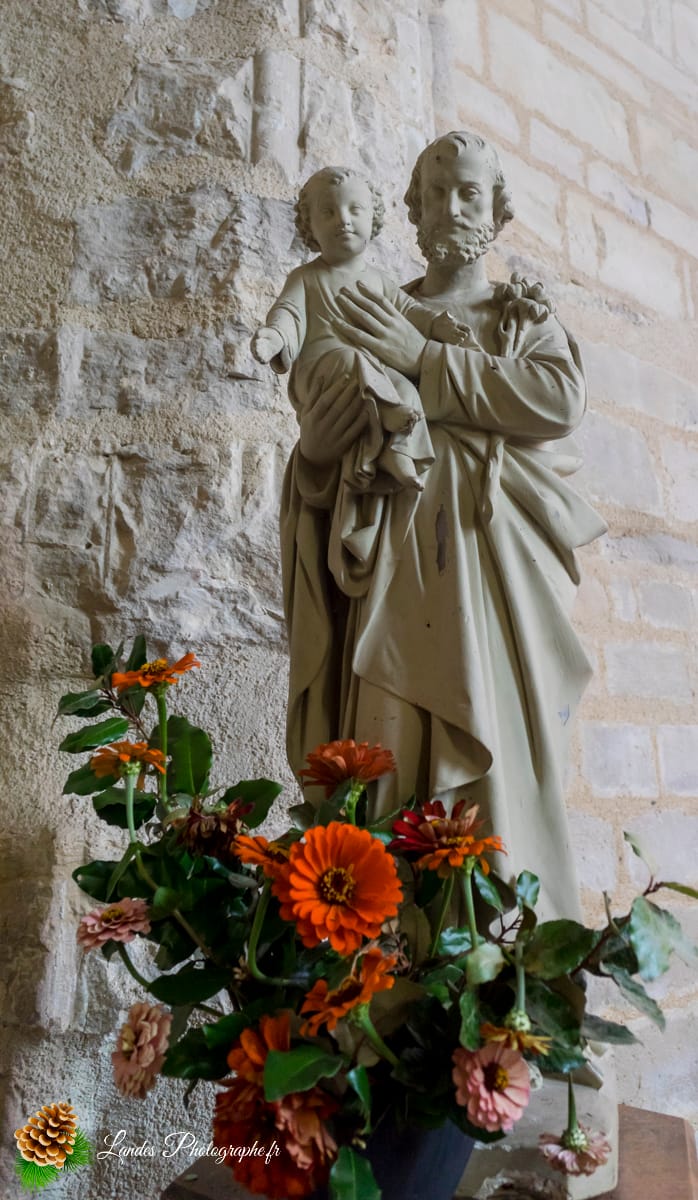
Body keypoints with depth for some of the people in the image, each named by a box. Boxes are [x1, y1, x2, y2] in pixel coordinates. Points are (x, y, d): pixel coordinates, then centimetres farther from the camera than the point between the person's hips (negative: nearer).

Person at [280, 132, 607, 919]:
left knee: (496, 760, -10)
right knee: (388, 761, -10)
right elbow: (331, 457, 13)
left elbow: (561, 399, -4)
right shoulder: (376, 317, 20)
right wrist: (313, 451, -11)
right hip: (394, 565, 1)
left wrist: (426, 361, -8)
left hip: (492, 561, 0)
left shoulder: (526, 314, 19)